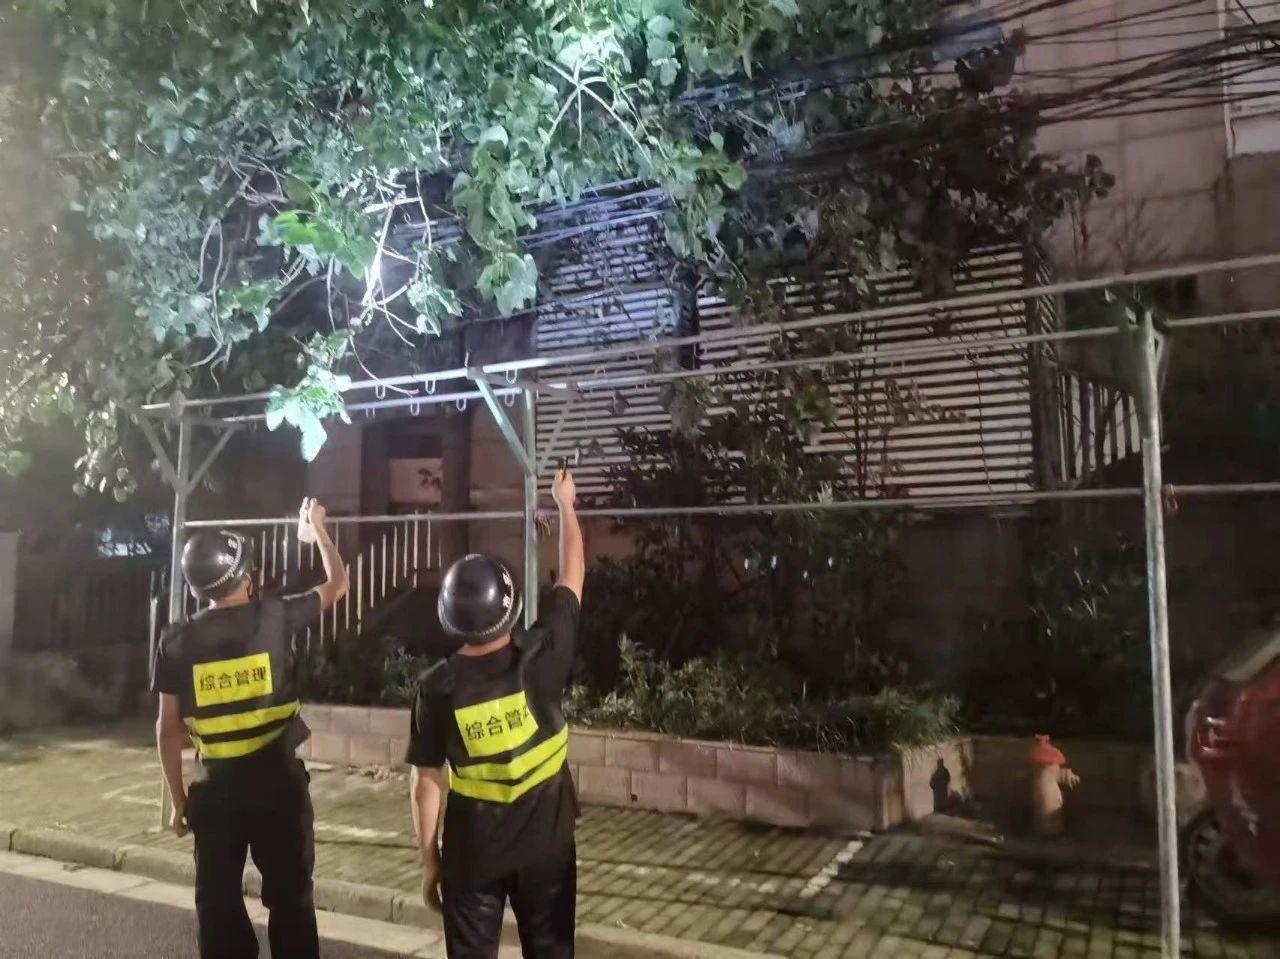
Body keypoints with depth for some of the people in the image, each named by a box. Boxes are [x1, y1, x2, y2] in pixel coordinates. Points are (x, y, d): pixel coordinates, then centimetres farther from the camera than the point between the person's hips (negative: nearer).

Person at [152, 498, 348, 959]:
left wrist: (178, 800, 12)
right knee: (290, 898, 10)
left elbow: (168, 729, 1)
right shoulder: (275, 618, -8)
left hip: (215, 788, 2)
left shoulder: (176, 641, -2)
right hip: (278, 782, -2)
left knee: (218, 904, 15)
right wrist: (317, 526, 22)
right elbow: (337, 584, 9)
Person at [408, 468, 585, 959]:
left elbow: (426, 782, -7)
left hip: (471, 853, 0)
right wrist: (564, 503, 11)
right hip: (546, 845, 0)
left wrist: (429, 861, 7)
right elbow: (572, 574, -2)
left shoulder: (437, 686, -14)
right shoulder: (541, 656, -16)